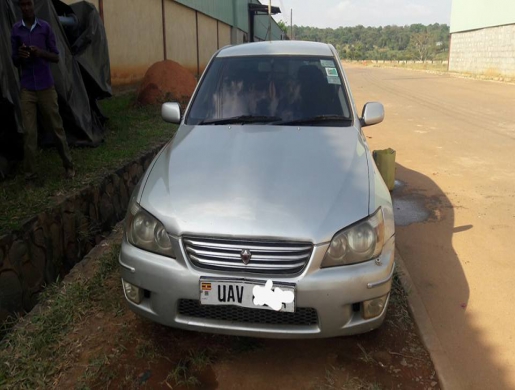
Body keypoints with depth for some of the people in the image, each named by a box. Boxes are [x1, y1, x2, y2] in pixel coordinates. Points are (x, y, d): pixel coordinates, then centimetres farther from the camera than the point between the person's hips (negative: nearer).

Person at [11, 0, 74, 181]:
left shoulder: (45, 27, 2)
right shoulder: (15, 30, 5)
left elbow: (56, 57, 4)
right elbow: (15, 62, 8)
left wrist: (41, 52, -16)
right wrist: (20, 56, -15)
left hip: (46, 87, -1)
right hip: (27, 89, 1)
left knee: (57, 127, 5)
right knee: (29, 132, -1)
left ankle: (69, 166, 14)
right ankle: (30, 172, 4)